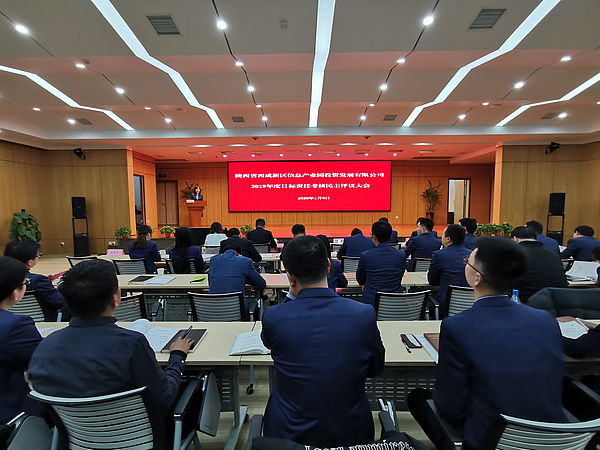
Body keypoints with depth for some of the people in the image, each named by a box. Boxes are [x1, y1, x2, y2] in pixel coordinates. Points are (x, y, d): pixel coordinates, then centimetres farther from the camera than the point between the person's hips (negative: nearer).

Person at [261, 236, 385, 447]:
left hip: (289, 433, 0)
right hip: (351, 433, 1)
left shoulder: (272, 317, -22)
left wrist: (293, 295, -1)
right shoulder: (365, 314, -20)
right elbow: (376, 368, -2)